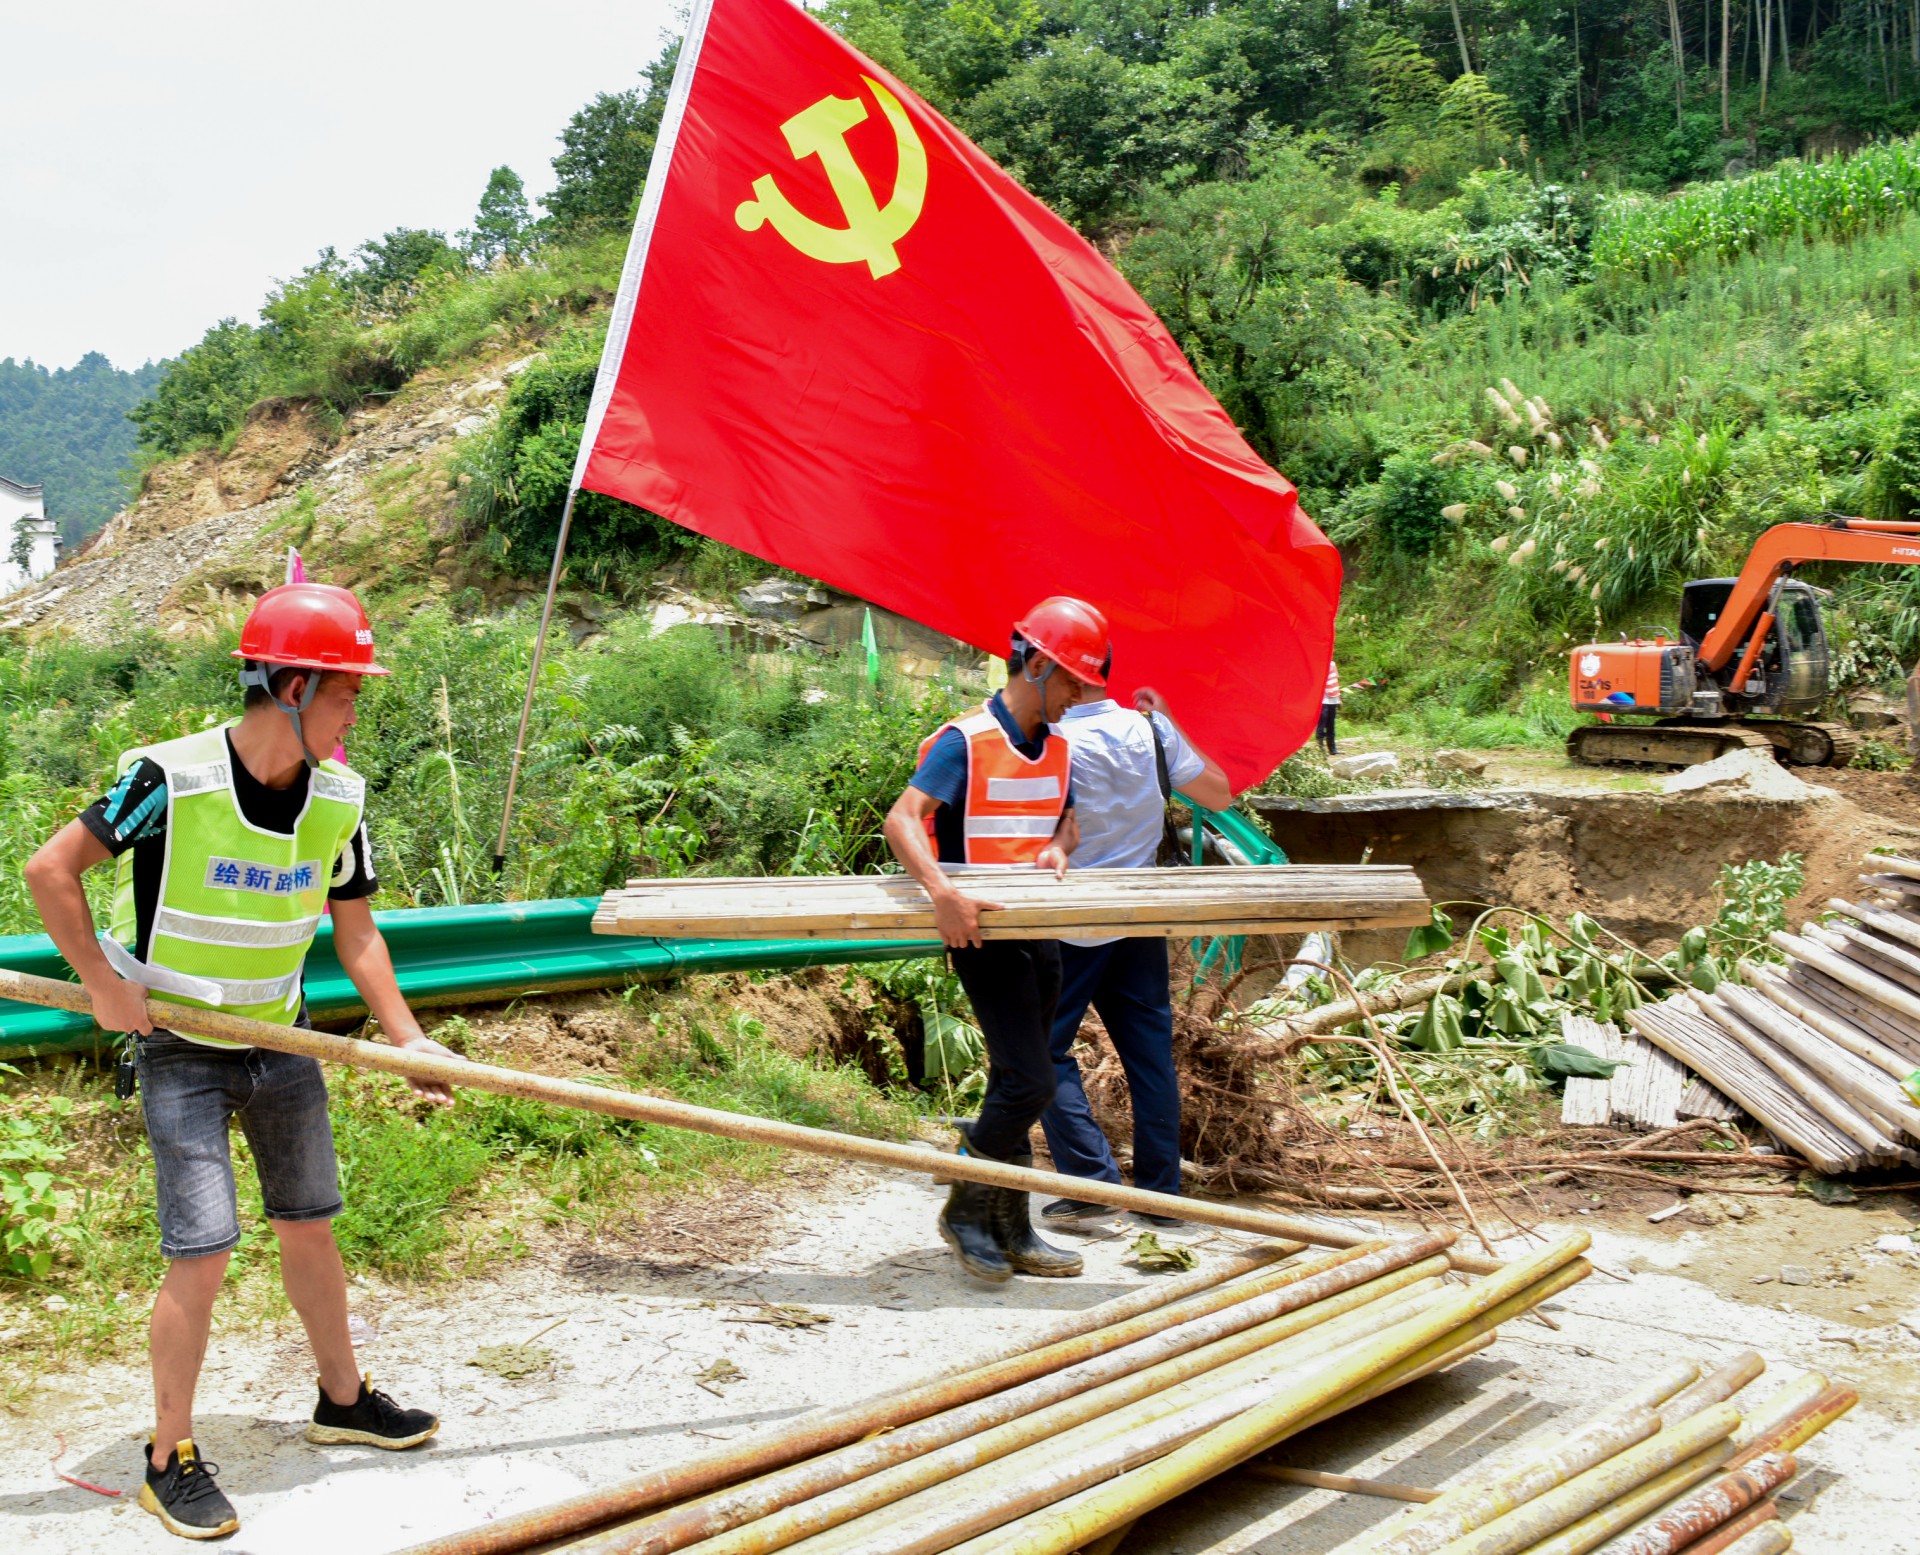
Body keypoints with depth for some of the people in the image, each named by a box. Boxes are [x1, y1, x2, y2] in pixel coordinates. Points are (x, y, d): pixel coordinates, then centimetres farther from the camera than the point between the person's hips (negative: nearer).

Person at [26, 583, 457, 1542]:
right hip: (180, 1052, -5)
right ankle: (170, 1460, 9)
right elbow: (50, 870, -15)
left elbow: (356, 937, 3)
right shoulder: (171, 778, -22)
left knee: (309, 1225, 15)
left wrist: (410, 1043, -4)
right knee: (203, 1250, -8)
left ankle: (343, 1400, 34)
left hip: (283, 1043, 5)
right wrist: (105, 983, -14)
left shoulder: (338, 798, -5)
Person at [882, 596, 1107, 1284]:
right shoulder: (965, 742, -12)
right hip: (983, 933, -8)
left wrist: (1057, 849, -1)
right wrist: (943, 892, -38)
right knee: (1029, 1083, -12)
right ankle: (966, 1211, 6)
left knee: (1017, 1085, 12)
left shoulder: (1056, 748, 11)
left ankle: (1010, 1229, 21)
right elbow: (901, 821, -22)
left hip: (1040, 931, 8)